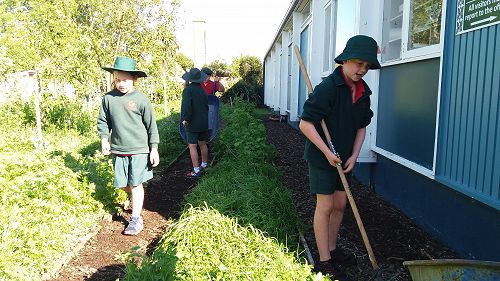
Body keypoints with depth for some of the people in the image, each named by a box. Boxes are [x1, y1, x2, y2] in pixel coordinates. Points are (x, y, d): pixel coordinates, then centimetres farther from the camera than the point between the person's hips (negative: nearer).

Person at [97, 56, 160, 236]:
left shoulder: (141, 100, -7)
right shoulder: (108, 98, 1)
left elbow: (151, 126, -2)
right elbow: (103, 121, 12)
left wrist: (154, 149, -3)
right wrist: (104, 139, -2)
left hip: (139, 149, -3)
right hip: (118, 149, 4)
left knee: (135, 184, 0)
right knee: (122, 184, 11)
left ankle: (136, 219, 10)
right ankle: (135, 198, 43)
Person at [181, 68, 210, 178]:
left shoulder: (188, 89, -15)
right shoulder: (202, 90, 7)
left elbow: (187, 106, -24)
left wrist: (186, 119, -14)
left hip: (192, 123, -7)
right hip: (203, 122, 7)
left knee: (192, 146, -3)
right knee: (202, 144, 19)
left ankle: (196, 171, -3)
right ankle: (204, 164, 34)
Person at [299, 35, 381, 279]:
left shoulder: (363, 92, 4)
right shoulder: (328, 87, -20)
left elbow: (361, 127, 13)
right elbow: (305, 124, -22)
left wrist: (354, 156, 1)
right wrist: (327, 152, -19)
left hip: (343, 159, 7)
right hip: (322, 158, -7)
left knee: (340, 205, 15)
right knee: (325, 206, 0)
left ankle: (332, 249, 34)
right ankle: (324, 261, 13)